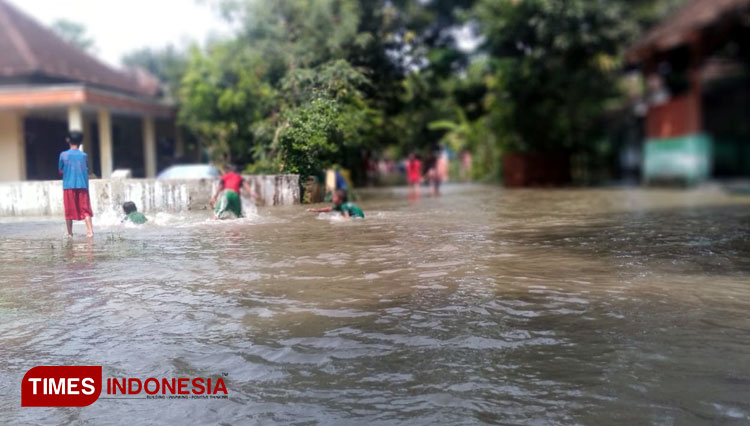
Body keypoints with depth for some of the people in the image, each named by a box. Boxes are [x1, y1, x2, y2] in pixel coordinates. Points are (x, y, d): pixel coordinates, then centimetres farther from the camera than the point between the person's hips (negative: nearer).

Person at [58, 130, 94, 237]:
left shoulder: (63, 155, -1)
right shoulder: (83, 155, 2)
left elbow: (60, 171, 6)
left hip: (68, 186, 0)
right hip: (82, 186, 0)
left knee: (69, 210, 8)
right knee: (85, 209, 1)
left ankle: (70, 233, 13)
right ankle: (90, 230, -13)